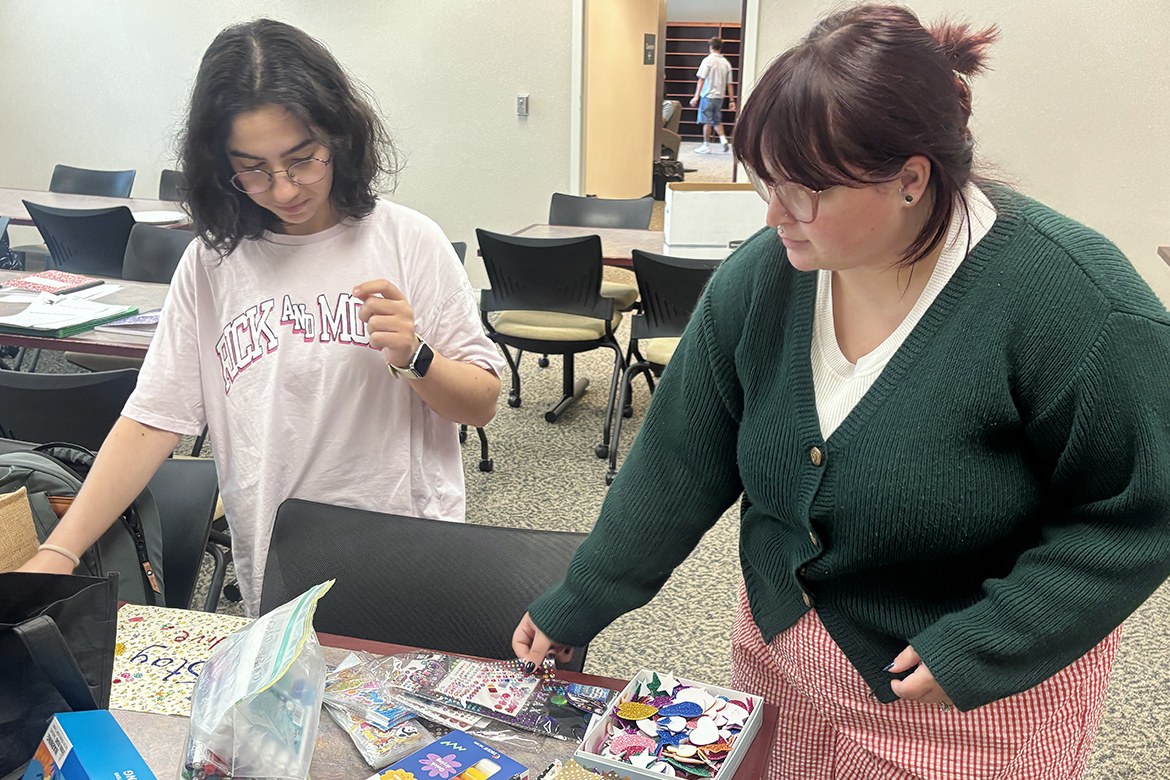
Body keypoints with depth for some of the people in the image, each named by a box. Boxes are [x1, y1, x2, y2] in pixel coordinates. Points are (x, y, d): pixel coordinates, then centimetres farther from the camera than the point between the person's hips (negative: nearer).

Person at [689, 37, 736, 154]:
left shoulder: (708, 60, -7)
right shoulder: (726, 62, 8)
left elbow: (702, 79, -12)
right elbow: (729, 84, 8)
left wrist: (696, 96, -12)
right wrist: (732, 100, 11)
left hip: (708, 96, -5)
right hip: (720, 96, 5)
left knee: (707, 121, 1)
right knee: (717, 120, 17)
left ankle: (706, 146, 5)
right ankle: (723, 140, 0)